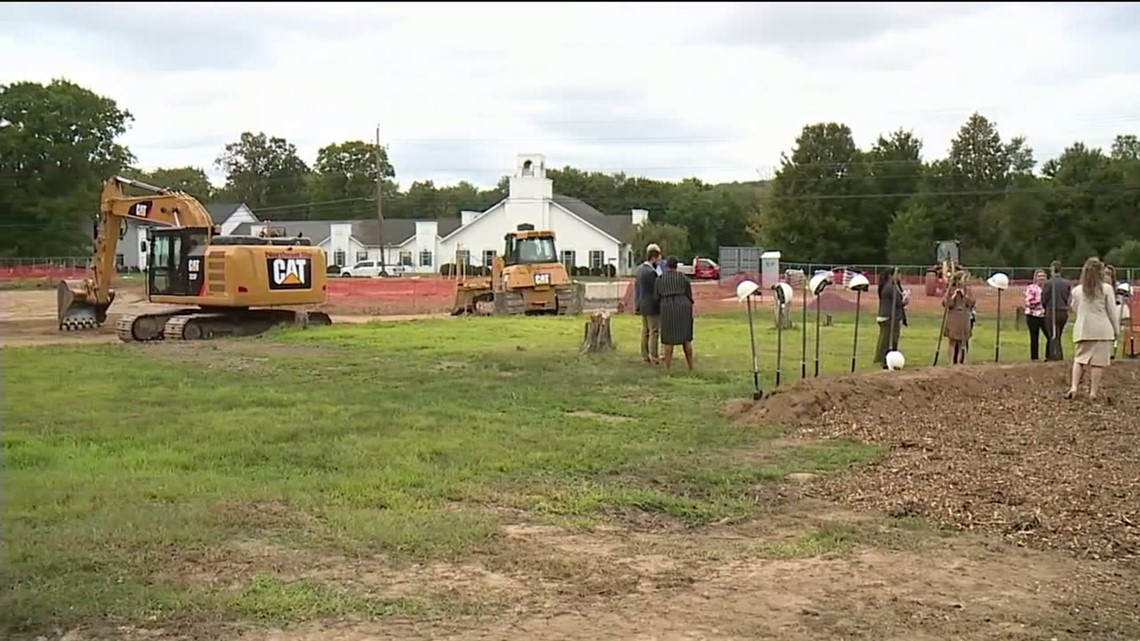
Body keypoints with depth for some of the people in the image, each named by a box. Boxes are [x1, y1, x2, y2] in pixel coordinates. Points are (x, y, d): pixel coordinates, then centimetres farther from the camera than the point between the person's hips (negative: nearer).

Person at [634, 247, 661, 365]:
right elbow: (656, 290, -19)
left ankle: (645, 355, 18)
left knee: (645, 331, 14)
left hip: (642, 304, 9)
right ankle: (654, 358, 2)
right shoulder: (651, 272, -23)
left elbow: (636, 287, 11)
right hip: (652, 306, -9)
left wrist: (637, 304, 17)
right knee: (654, 332, -2)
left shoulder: (640, 268, 6)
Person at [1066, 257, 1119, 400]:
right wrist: (1116, 329, 8)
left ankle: (1073, 387, -4)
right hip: (1102, 329, -3)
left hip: (1082, 329, 3)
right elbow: (1112, 311, -1)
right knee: (1098, 361, 2)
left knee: (1079, 358, 11)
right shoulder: (1106, 289, -5)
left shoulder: (1077, 290, 4)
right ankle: (1094, 391, 3)